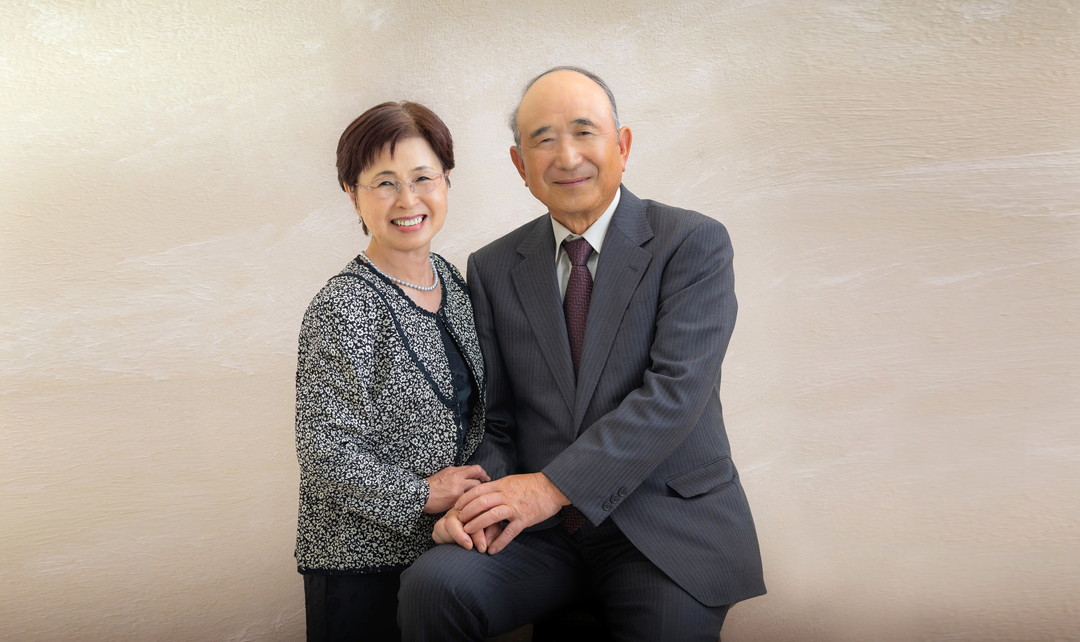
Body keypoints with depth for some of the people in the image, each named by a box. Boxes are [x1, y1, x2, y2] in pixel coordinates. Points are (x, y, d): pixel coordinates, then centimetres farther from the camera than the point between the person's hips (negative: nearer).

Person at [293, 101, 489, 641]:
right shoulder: (343, 308, -18)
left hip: (443, 546, 7)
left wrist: (475, 493, 1)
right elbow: (326, 451, -19)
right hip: (360, 561, -6)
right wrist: (422, 495, -15)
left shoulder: (452, 283, 5)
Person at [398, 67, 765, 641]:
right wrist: (479, 500, -13)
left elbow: (676, 390, -15)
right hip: (540, 529, 2)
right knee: (432, 584, -22)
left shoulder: (694, 244, -3)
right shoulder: (493, 269, 9)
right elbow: (493, 421, 9)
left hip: (666, 528, -2)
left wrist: (554, 485, -22)